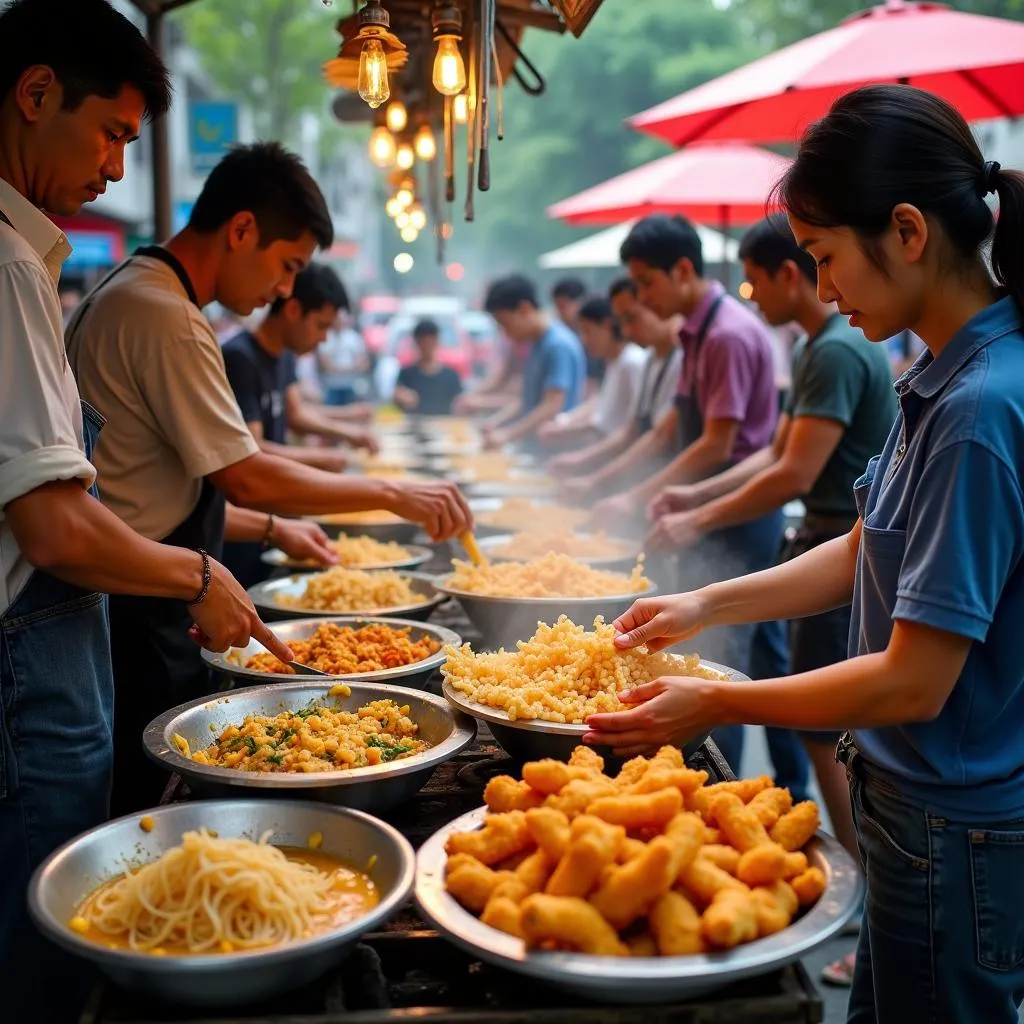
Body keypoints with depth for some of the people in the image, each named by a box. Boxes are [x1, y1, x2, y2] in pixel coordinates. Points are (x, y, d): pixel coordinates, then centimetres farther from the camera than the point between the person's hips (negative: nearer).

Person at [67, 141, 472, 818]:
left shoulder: (128, 296, 13)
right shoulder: (166, 318, -19)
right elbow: (244, 478, -21)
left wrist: (271, 527, 14)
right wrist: (393, 493, -14)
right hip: (140, 619, -10)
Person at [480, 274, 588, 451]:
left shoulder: (559, 344, -15)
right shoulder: (537, 342, 12)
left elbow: (552, 407, -20)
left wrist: (508, 434, -23)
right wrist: (497, 420, 5)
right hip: (534, 441, 8)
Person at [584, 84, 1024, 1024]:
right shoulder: (947, 377, 1)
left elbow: (915, 682, -24)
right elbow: (867, 554, 11)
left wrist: (716, 705, -15)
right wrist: (707, 606, 6)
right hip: (913, 802, 8)